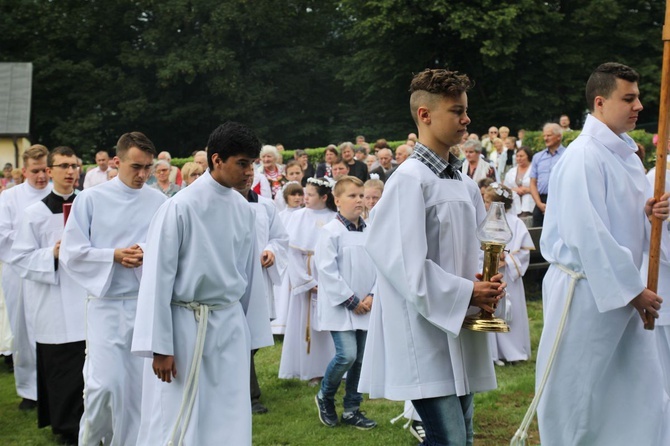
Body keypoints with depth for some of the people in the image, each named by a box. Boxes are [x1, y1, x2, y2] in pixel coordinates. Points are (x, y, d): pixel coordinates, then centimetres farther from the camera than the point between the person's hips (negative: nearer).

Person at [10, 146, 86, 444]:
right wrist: (52, 254, -17)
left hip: (84, 298, 3)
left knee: (88, 367, 4)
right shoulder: (35, 213, -2)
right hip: (53, 303, -3)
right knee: (61, 369, 0)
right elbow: (21, 257, -4)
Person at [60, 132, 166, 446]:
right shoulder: (91, 199, -2)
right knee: (106, 383, -9)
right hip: (107, 303, -2)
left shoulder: (159, 202, 3)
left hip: (148, 303, 2)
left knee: (139, 385, 7)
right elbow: (71, 253, -3)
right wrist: (114, 256, -14)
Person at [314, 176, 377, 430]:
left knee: (361, 359, 7)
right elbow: (327, 270, -14)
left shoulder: (369, 233, 7)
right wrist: (351, 301, -13)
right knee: (347, 355, -16)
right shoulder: (331, 232, -9)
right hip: (339, 307, -6)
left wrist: (372, 296, -5)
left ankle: (351, 410, 19)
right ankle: (325, 396, 10)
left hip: (365, 307, 6)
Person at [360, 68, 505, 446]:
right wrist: (465, 294, -16)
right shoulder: (410, 180, -13)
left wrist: (489, 285, -1)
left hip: (461, 333, 9)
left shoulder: (465, 184, 13)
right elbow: (406, 264, -19)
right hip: (425, 333, -9)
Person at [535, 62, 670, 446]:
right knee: (577, 391, 4)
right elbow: (589, 235, -23)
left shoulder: (626, 153, 9)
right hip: (587, 291, -9)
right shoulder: (583, 158, -18)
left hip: (620, 287, 9)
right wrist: (633, 290, -19)